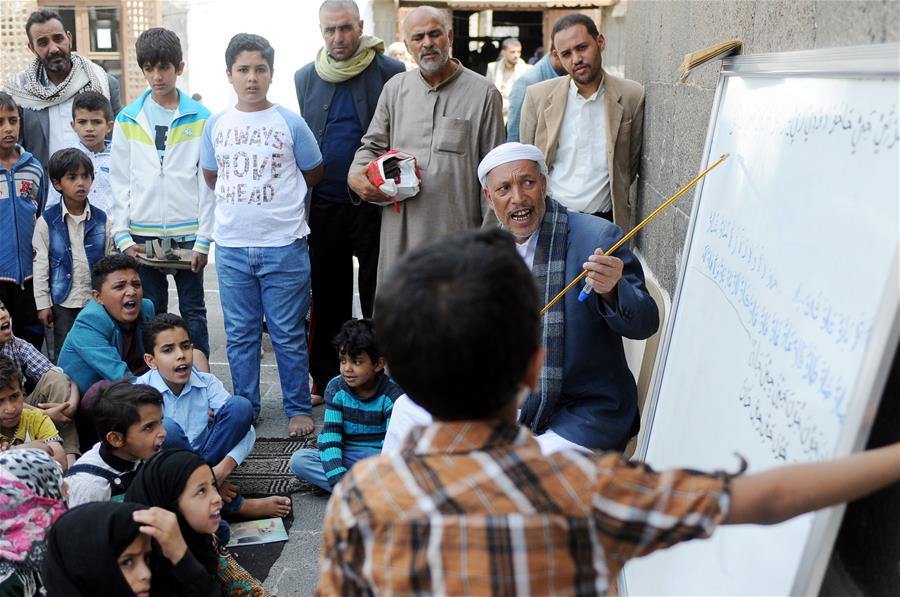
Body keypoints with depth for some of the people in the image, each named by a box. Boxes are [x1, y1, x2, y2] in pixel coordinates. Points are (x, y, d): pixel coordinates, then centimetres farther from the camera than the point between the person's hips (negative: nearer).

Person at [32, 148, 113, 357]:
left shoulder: (101, 219, -1)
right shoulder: (47, 221, -6)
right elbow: (40, 265, -3)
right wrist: (43, 304, -4)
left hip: (97, 300, 1)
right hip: (63, 301, -1)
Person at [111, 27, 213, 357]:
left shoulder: (200, 118, 0)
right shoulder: (127, 119, 5)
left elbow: (207, 183, -2)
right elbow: (120, 182, 5)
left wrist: (204, 239, -7)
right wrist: (123, 236, -3)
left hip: (188, 233, -2)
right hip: (143, 234, 2)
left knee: (193, 311, 6)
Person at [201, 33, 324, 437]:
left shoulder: (290, 123, -3)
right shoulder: (216, 125, 5)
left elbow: (314, 173, 10)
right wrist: (244, 200, 11)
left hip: (284, 245, -3)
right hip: (232, 246, 3)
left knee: (289, 335, 4)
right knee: (240, 335, 11)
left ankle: (298, 409, 16)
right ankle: (245, 408, 24)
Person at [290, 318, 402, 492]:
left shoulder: (393, 394, -14)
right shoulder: (335, 388, -6)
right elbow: (330, 435, -14)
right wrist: (340, 480, -28)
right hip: (346, 457, 3)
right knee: (299, 460, -22)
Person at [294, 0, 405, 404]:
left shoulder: (390, 73, -3)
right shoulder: (306, 78, 9)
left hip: (374, 204, -3)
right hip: (324, 205, 4)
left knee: (377, 297, 5)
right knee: (327, 296, 11)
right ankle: (326, 381, 23)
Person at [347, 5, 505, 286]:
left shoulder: (483, 93, -1)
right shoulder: (395, 88, 11)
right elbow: (372, 145, 20)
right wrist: (355, 175, -3)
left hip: (457, 231, -3)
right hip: (400, 232, 4)